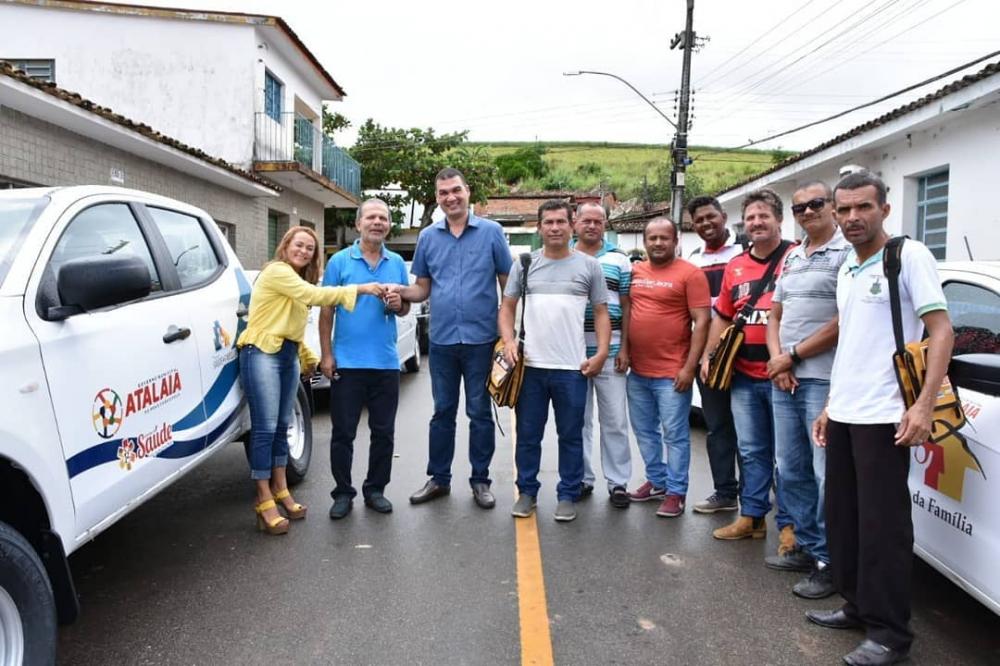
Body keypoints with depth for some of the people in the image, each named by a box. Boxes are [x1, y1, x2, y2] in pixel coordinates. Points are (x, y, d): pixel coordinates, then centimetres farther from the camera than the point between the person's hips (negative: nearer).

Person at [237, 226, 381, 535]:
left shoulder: (297, 281, 21)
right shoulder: (276, 271, -7)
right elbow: (314, 294, -20)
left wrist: (308, 358, 14)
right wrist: (359, 289, -19)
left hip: (288, 355, 9)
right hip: (262, 353, -9)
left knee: (282, 427, 11)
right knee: (265, 428, -8)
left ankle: (281, 491, 19)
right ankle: (265, 502, -4)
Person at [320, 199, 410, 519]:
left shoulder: (397, 263, 9)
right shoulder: (340, 261, 0)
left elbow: (406, 308, 15)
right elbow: (326, 310, -1)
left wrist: (398, 304, -10)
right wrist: (326, 355, -6)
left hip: (386, 363, 3)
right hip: (347, 362, -3)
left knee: (383, 432, 9)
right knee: (343, 432, 4)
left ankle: (375, 489, 24)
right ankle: (343, 492, 17)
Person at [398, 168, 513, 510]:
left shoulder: (491, 232, 0)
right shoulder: (428, 237, 8)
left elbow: (508, 284, 1)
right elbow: (422, 288, 11)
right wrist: (398, 291, -10)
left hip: (481, 339, -2)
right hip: (442, 340, 3)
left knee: (480, 413, 7)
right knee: (442, 412, 12)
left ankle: (480, 480, 21)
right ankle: (438, 479, 25)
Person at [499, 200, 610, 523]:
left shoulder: (589, 266, 5)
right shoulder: (524, 264, 8)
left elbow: (601, 312, 7)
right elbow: (507, 307, 10)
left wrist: (601, 353, -5)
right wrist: (509, 340, -7)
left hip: (573, 368, -1)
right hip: (530, 365, 1)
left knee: (571, 436, 8)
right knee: (528, 435, 10)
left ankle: (568, 496, 21)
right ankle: (527, 492, 24)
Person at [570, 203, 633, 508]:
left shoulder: (619, 260, 6)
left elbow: (626, 307, 4)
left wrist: (624, 348, -3)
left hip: (610, 354, -1)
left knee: (615, 421, 3)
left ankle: (618, 482, 14)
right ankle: (582, 478, 22)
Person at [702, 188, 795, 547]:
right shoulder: (734, 267, 14)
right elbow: (722, 317, 20)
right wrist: (708, 356, 11)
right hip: (743, 376, 6)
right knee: (751, 450, 14)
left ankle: (788, 523, 15)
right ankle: (751, 516, 24)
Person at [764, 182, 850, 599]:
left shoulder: (847, 253, -7)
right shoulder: (791, 259, 17)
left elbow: (845, 322, -14)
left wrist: (792, 356, -9)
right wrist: (777, 362, 1)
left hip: (825, 380, -8)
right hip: (783, 379, 8)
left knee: (827, 473, -3)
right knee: (790, 469, 14)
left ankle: (828, 561, 9)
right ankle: (806, 546, 27)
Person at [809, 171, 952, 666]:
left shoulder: (909, 256, -7)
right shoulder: (846, 270, 15)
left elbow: (941, 331, -12)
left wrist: (924, 406, -22)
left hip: (883, 417, -8)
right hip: (843, 415, 8)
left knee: (882, 524, -1)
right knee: (842, 517, 15)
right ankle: (857, 606, 30)